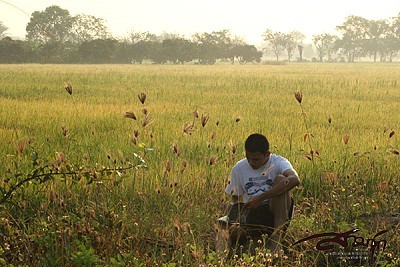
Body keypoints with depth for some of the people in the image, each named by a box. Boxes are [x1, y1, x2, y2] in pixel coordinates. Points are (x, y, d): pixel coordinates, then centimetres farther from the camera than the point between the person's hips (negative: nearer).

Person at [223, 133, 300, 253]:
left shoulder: (278, 162, -5)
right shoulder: (239, 168, 8)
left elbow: (294, 179, -28)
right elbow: (235, 199, 16)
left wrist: (261, 198, -30)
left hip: (275, 211, -1)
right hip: (251, 213, 1)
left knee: (280, 179, -27)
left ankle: (276, 237, -30)